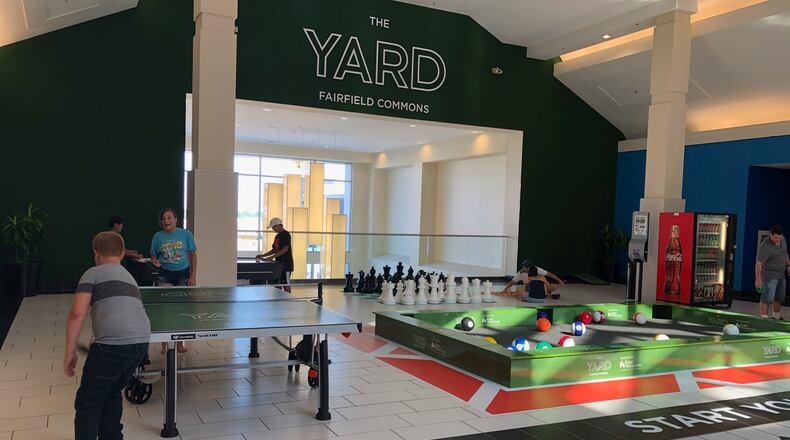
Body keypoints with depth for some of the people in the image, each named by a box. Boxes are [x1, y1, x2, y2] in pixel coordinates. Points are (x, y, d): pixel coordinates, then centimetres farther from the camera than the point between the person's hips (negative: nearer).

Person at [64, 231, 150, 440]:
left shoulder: (93, 273, 7)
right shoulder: (129, 277, 28)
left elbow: (77, 314, -4)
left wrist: (70, 352, 2)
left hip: (113, 344, -6)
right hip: (141, 342, 7)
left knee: (88, 401, 9)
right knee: (112, 393, 26)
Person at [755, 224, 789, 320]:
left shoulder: (782, 240, 1)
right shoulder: (765, 246, -24)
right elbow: (759, 263, -29)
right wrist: (758, 279, -34)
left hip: (781, 274, 8)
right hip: (769, 274, -8)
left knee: (780, 297, 18)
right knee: (767, 298, -12)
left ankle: (777, 317, 34)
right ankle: (764, 318, -11)